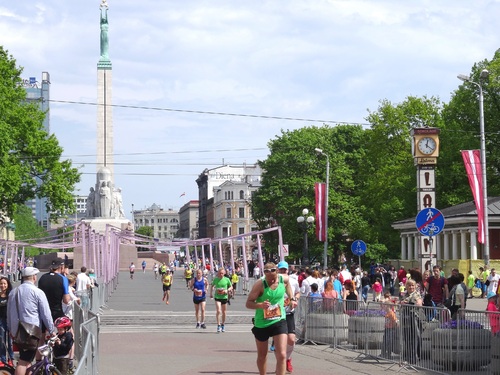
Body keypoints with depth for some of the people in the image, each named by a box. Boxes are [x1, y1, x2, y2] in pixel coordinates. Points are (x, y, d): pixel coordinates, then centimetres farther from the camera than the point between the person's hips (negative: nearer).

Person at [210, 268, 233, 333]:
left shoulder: (227, 279, -2)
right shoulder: (215, 279, 0)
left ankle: (223, 325, 27)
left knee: (224, 312, 11)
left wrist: (227, 290, -10)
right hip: (217, 297, -1)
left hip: (224, 297, 1)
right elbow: (212, 286, 16)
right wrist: (211, 293, 10)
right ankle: (218, 325, -11)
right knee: (218, 311, -15)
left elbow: (231, 287, 9)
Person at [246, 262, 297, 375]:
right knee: (262, 356, 16)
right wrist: (260, 305, -35)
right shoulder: (260, 284, -20)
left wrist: (292, 298, 12)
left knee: (282, 355, -13)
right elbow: (248, 303, -17)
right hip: (261, 323, -1)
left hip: (279, 321, 1)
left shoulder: (284, 279, -8)